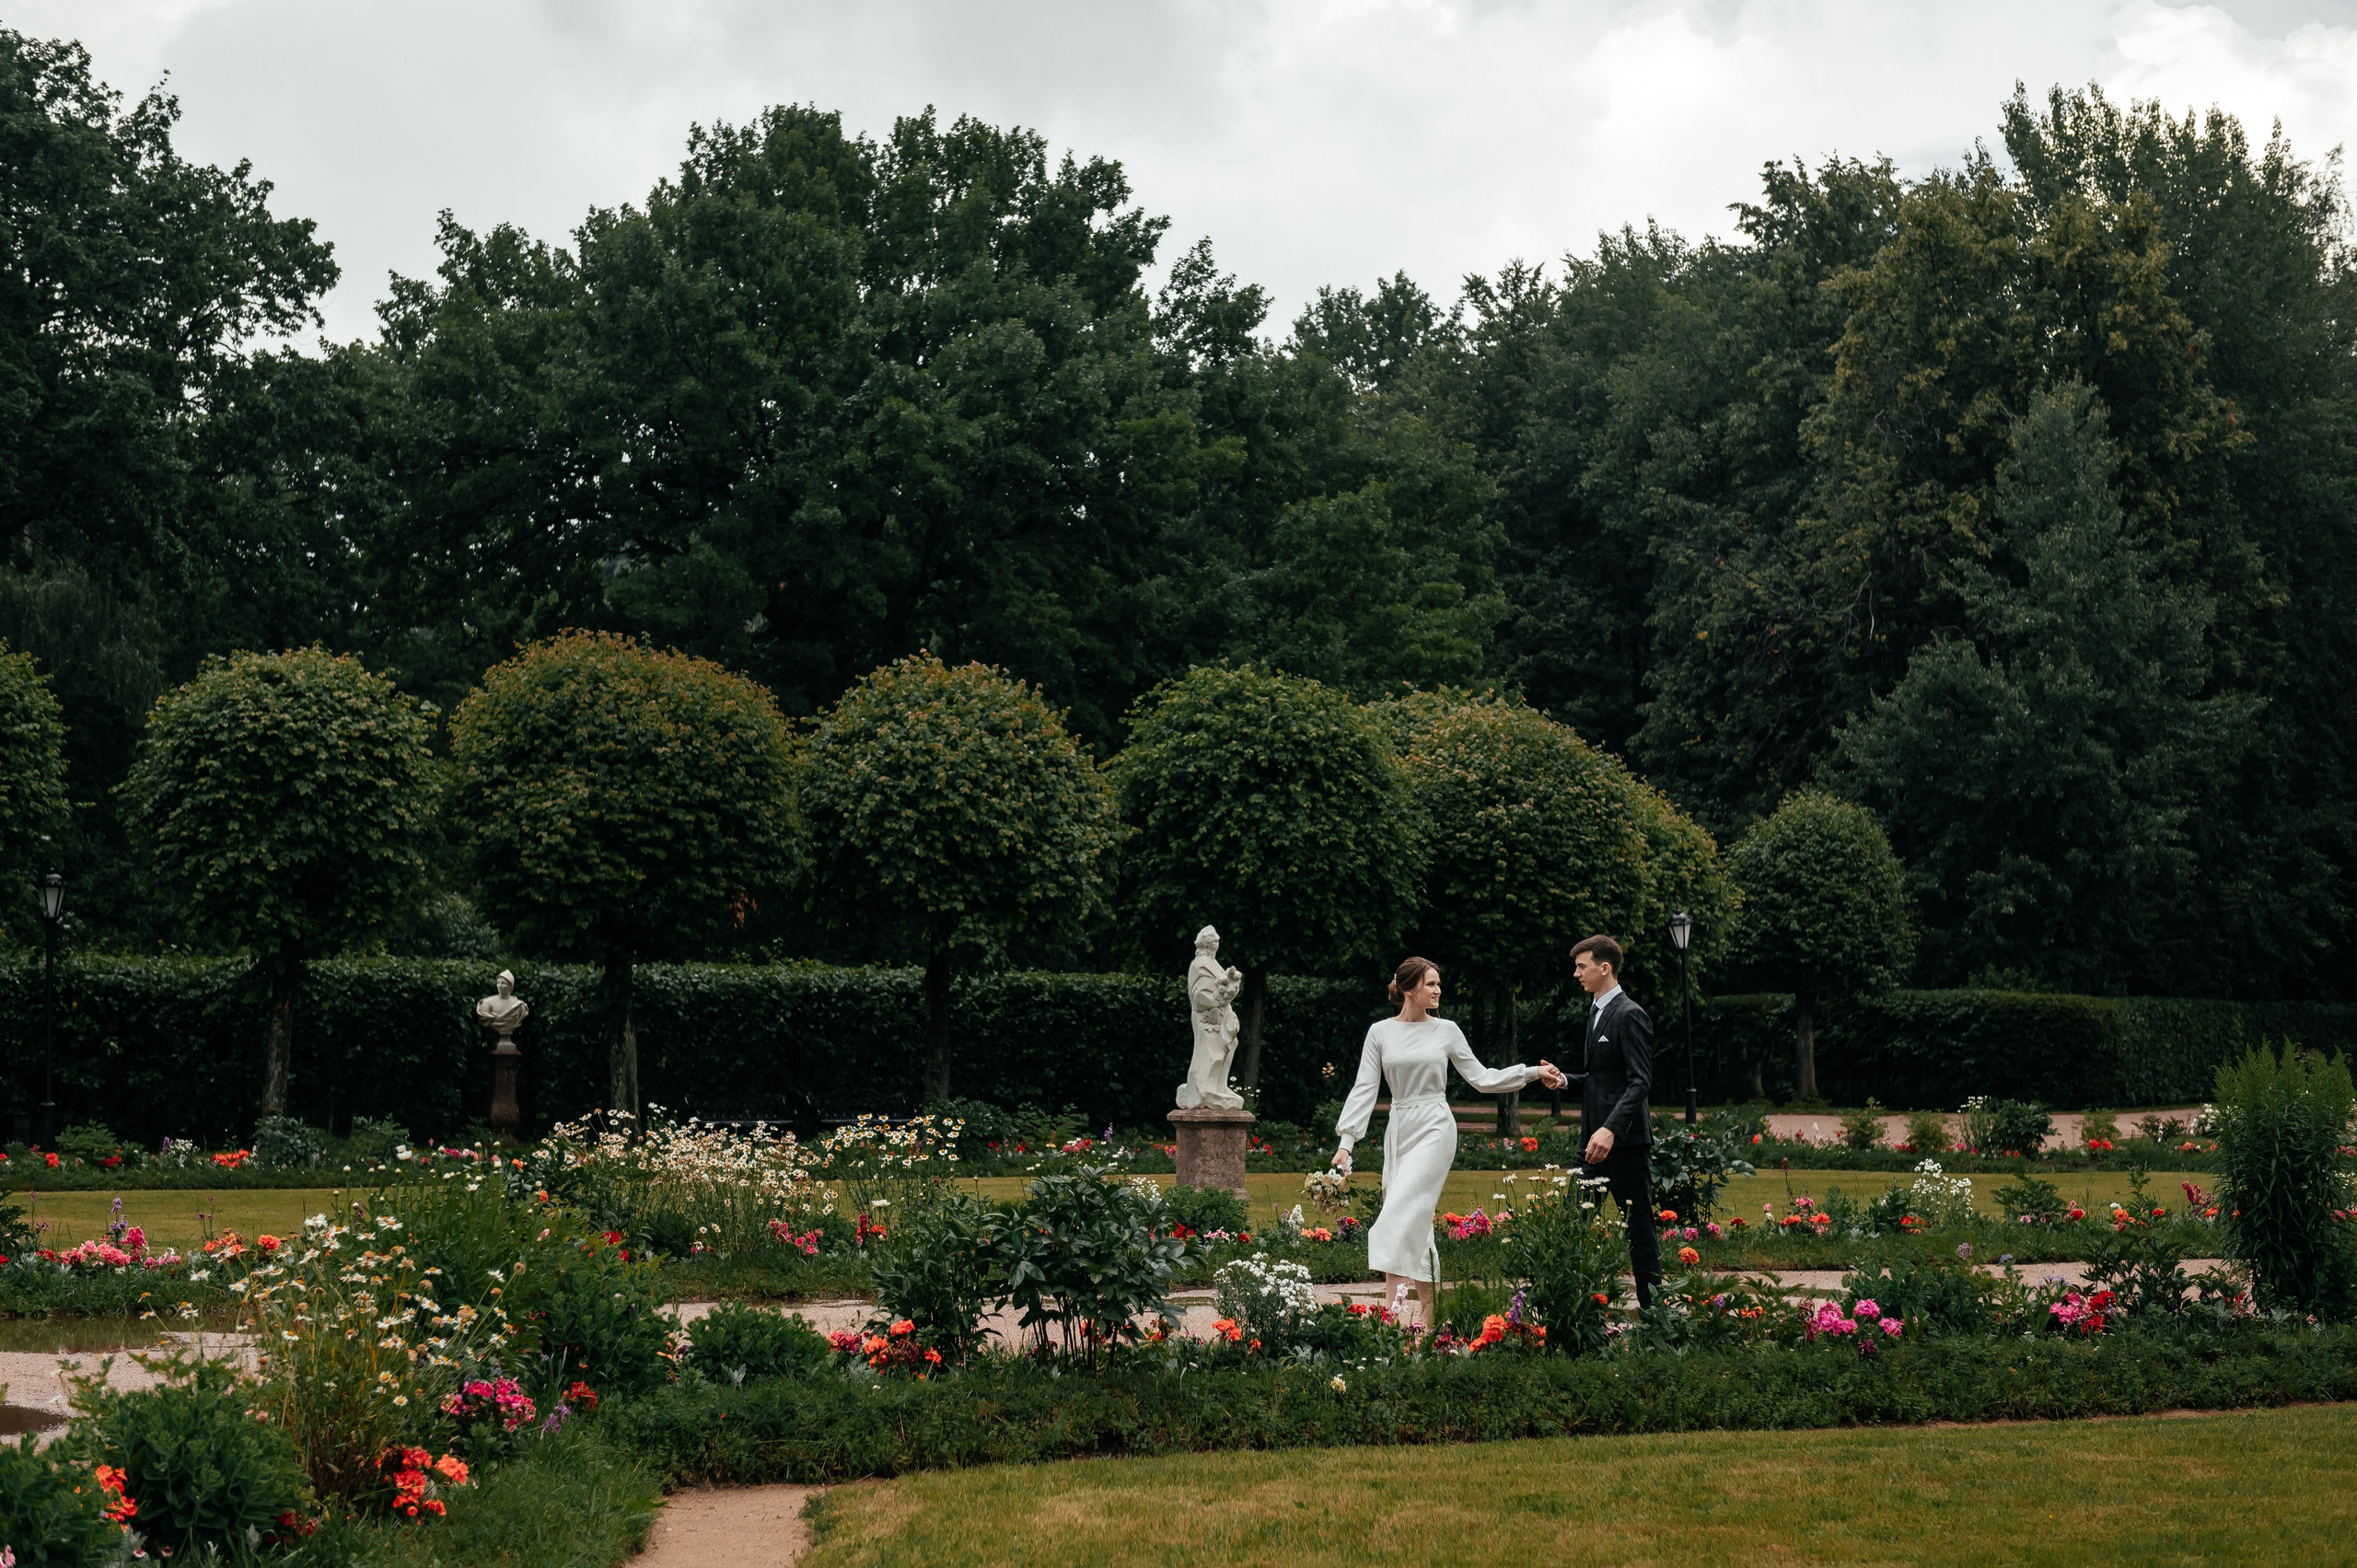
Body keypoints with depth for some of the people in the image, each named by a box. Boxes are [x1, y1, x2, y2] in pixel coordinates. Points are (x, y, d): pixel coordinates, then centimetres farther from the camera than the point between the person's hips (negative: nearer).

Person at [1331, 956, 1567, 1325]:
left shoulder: (1447, 1031, 3)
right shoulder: (1381, 1032, 5)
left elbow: (1482, 1078, 8)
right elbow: (1365, 1088, 3)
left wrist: (1533, 1073, 0)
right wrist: (1346, 1141, -4)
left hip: (1434, 1129, -3)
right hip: (1399, 1129, 3)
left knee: (1401, 1214, -18)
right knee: (1415, 1225, 4)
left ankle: (1394, 1307, -21)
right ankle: (1427, 1312, 10)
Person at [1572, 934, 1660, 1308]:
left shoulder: (1629, 1015, -13)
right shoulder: (1596, 1011, 16)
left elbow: (1640, 1081, -20)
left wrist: (1611, 1130, -31)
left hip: (1625, 1139, -9)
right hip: (1595, 1136, 9)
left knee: (1639, 1225, 0)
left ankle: (1652, 1304, 8)